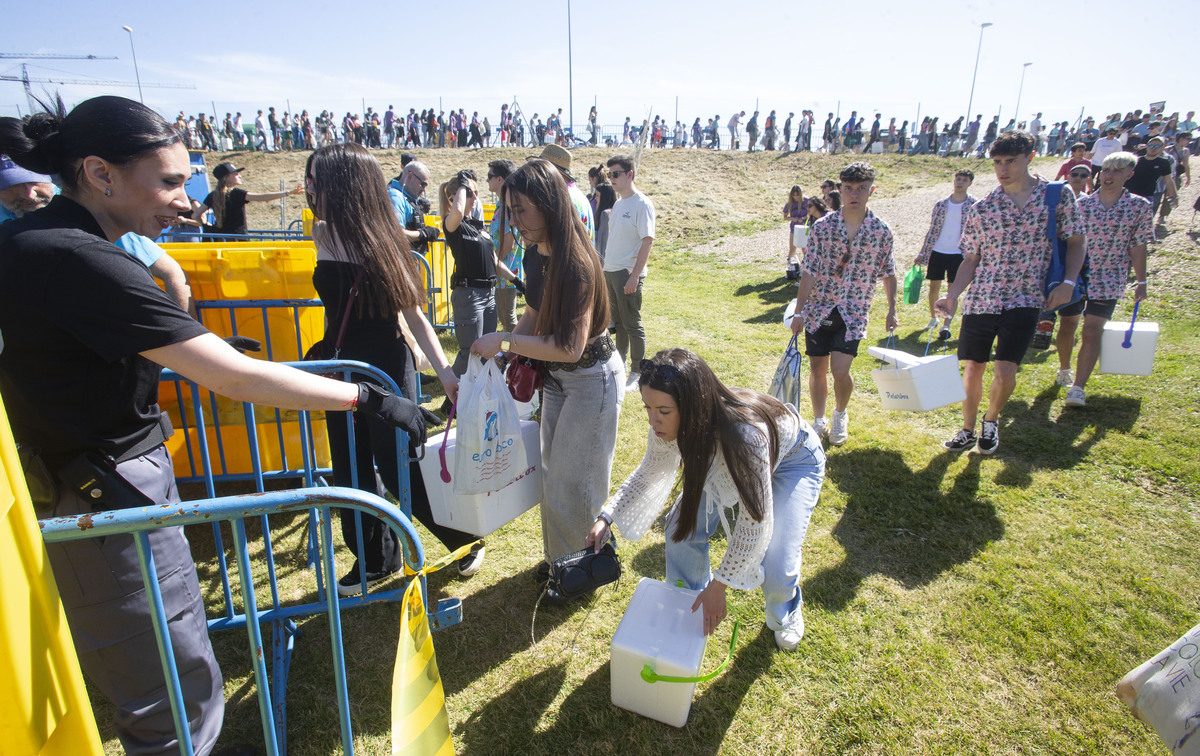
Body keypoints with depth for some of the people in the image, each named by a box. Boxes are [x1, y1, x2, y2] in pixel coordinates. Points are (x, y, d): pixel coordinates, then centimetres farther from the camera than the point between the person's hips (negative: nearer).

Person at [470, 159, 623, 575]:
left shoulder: (575, 264, -29)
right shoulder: (534, 255, -1)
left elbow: (571, 347, -30)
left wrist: (505, 342, -26)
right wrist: (504, 350, -1)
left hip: (592, 379, -9)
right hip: (557, 376, 9)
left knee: (573, 482, 4)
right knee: (552, 474, 19)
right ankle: (558, 558, 40)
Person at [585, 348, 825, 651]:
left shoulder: (745, 433, -46)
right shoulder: (666, 427, -27)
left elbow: (754, 524, -35)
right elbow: (648, 474, -4)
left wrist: (718, 586, -26)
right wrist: (606, 517, -15)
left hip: (793, 459, -5)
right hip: (722, 458, 5)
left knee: (775, 564, -16)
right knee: (682, 528, -7)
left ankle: (785, 613, 22)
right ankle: (691, 606, 23)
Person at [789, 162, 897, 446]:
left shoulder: (881, 231, -2)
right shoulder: (823, 226, -4)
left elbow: (888, 273, 10)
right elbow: (809, 272, -5)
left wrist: (892, 309, 11)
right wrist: (799, 312, -8)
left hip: (854, 312, -1)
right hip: (819, 309, 1)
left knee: (840, 370, -12)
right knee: (818, 369, 9)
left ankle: (840, 414, 19)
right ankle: (819, 420, 30)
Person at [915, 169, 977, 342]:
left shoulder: (973, 206, 1)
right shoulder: (941, 204, 7)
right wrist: (922, 253, 8)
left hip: (958, 254, -2)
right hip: (937, 251, 2)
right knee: (934, 287, 8)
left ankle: (946, 325, -1)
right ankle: (933, 318, 27)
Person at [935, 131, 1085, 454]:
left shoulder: (1059, 194, 1)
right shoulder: (981, 209, 2)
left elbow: (1076, 241, 9)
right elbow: (970, 259, 7)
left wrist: (1068, 282, -6)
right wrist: (952, 296, -6)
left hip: (1025, 300, -1)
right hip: (981, 298, 2)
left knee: (1005, 373, -11)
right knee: (972, 371, 5)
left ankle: (991, 420, 20)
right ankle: (967, 430, 27)